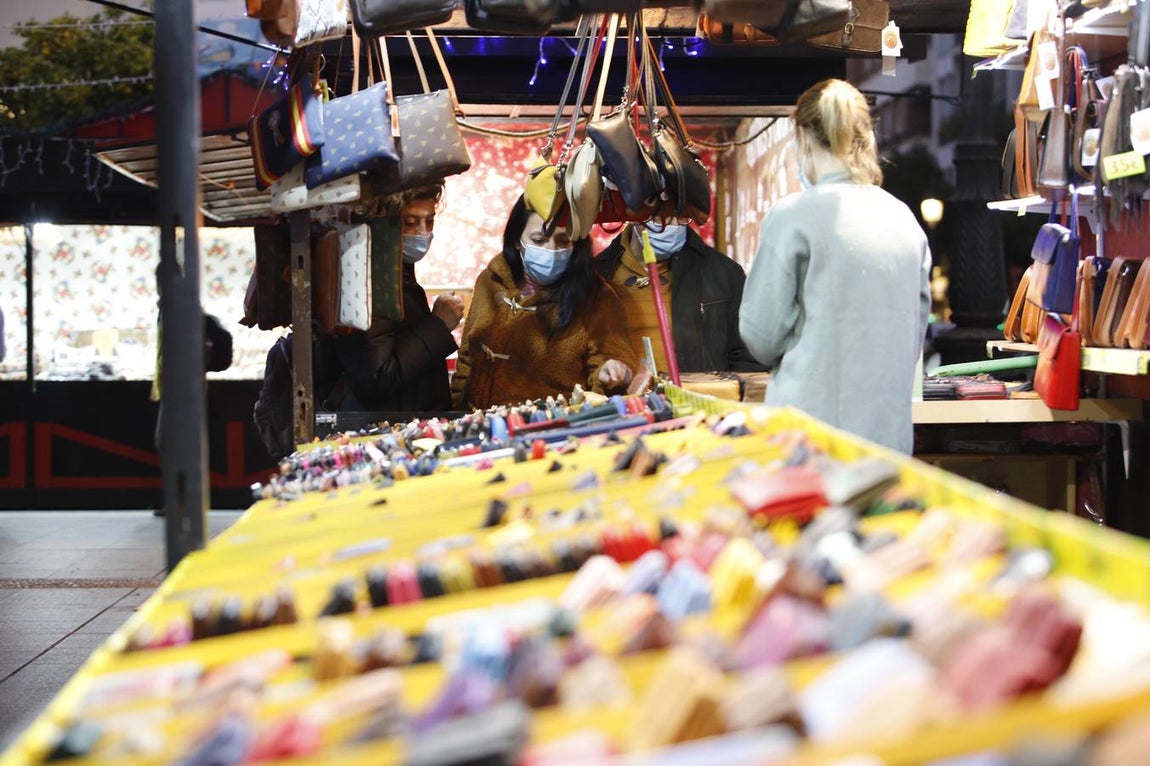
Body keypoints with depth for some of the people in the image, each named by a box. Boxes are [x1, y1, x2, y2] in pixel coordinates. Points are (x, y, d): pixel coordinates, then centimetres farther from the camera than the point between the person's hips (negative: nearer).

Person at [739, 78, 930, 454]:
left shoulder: (792, 215, -10)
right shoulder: (904, 218, 8)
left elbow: (762, 335, -7)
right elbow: (916, 328, 15)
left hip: (815, 426, -5)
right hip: (892, 432, 5)